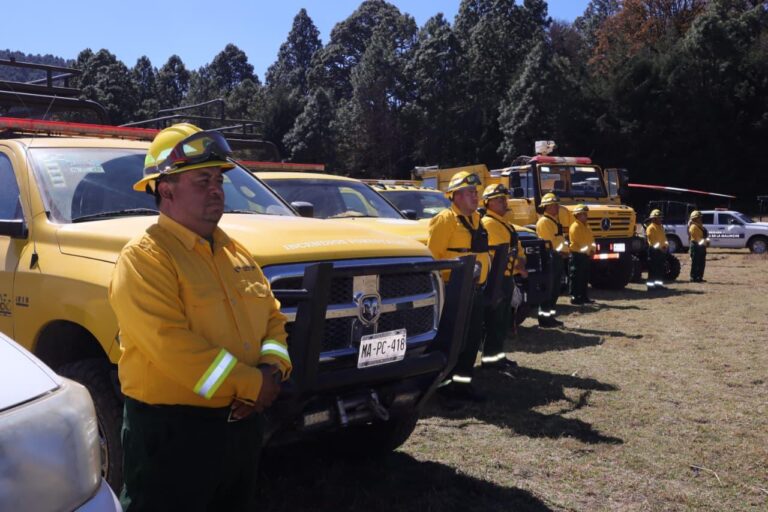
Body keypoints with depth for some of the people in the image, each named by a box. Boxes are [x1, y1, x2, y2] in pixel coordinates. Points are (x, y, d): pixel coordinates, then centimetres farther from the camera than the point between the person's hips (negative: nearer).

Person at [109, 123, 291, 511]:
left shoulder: (235, 251, 10)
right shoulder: (143, 258, -14)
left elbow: (272, 316, 11)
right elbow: (171, 345, -24)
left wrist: (272, 369, -9)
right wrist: (252, 384, -19)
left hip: (243, 421, 8)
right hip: (172, 431, -7)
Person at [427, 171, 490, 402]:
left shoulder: (475, 218, 17)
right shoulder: (445, 220, -11)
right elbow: (433, 255, -16)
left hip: (474, 288, 9)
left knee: (473, 338, 12)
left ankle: (462, 381, 22)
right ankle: (445, 382, 7)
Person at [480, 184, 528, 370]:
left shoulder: (505, 224, 20)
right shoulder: (487, 223, -12)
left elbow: (516, 248, 22)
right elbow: (496, 253, -20)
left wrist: (520, 262, 2)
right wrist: (516, 265, -15)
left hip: (506, 278, 10)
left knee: (503, 319, 14)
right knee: (494, 319, -6)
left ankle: (497, 354, 22)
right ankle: (491, 357, -1)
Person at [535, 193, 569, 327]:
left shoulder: (556, 220, 20)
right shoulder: (543, 221, -11)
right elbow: (548, 241, -18)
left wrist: (565, 250, 5)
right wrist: (558, 250, -15)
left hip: (558, 257, 10)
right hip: (549, 257, -10)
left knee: (555, 289, 12)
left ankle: (550, 315, 20)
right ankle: (544, 317, -5)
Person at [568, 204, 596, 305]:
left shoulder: (586, 226, 16)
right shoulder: (575, 227, -13)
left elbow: (591, 238, 17)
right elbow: (579, 241, -18)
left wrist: (592, 249, 0)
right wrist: (588, 250, -9)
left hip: (585, 255, 9)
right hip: (577, 255, -9)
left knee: (585, 277, 12)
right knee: (575, 277, -6)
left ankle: (584, 296, 19)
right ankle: (574, 297, -3)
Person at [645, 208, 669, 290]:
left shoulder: (661, 227, 17)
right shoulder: (650, 228, -10)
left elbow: (664, 237, 19)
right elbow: (651, 240, -15)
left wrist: (665, 245, 0)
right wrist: (659, 247, -19)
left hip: (661, 250, 8)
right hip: (654, 250, -8)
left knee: (660, 269, 11)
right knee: (652, 269, -7)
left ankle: (659, 283, 19)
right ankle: (650, 284, -5)